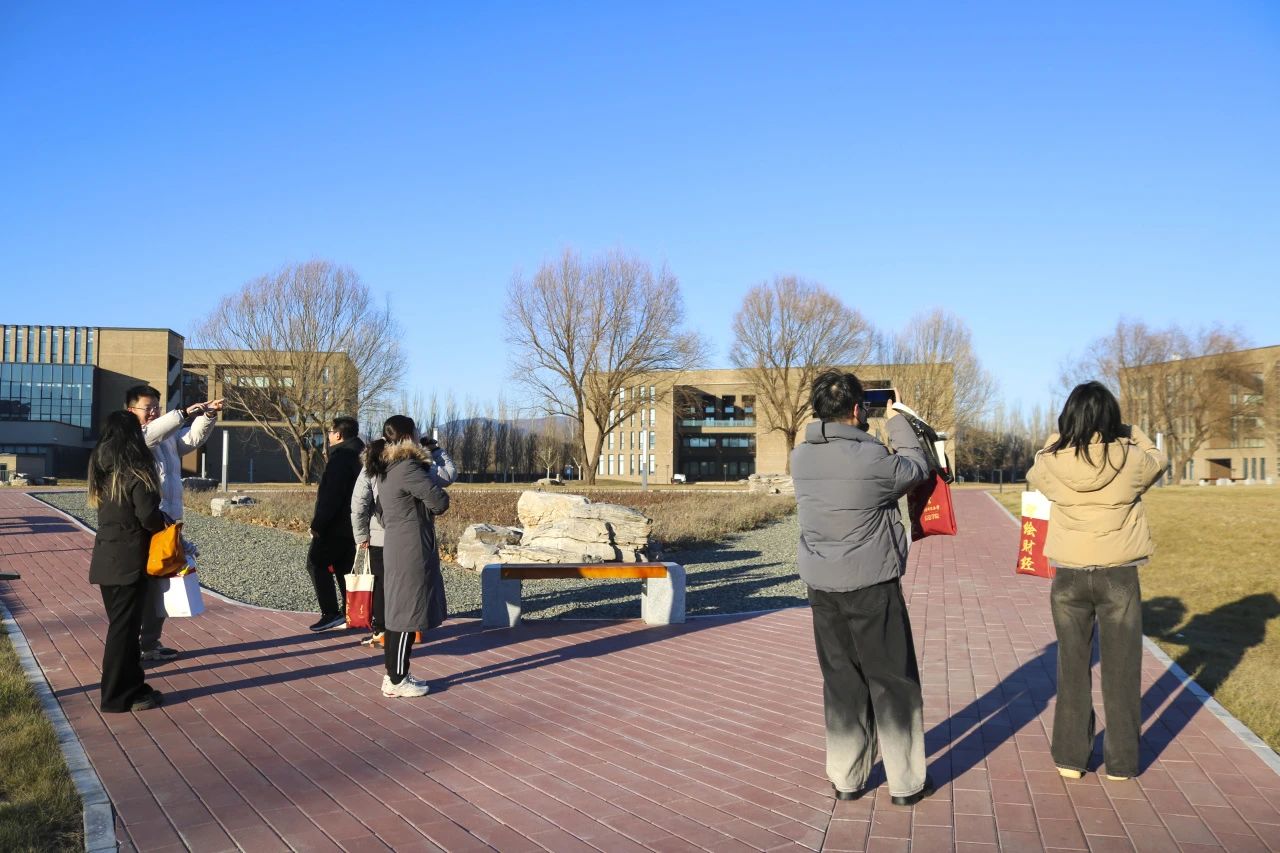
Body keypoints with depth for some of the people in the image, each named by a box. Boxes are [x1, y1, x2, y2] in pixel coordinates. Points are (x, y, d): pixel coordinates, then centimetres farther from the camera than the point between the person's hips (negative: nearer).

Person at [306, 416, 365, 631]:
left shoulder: (340, 457, -17)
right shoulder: (357, 456, 13)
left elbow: (330, 495, -22)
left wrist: (318, 524, -18)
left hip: (335, 525, -9)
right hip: (351, 524, 9)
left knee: (317, 563, -1)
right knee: (343, 567, 14)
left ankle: (331, 612, -6)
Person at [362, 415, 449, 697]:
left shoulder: (384, 468, 11)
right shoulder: (406, 468, -18)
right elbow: (439, 501, -20)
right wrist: (439, 497, 4)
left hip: (397, 547, 10)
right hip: (411, 550, -10)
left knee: (398, 611, 15)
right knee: (407, 614, -2)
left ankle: (394, 674, 23)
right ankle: (397, 681, 5)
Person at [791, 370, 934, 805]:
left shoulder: (800, 456, -1)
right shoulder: (872, 458, -18)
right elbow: (917, 468, 1)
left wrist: (863, 431, 18)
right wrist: (897, 420, 11)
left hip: (821, 587, 6)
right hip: (871, 588, -5)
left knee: (841, 681, 15)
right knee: (893, 682, 9)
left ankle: (845, 779, 23)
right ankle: (906, 782, 19)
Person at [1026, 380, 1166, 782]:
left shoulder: (1053, 463, -10)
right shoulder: (1130, 459, -11)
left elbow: (1034, 472, 15)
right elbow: (1159, 459, 13)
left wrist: (1060, 436, 19)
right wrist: (1129, 432, 22)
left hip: (1069, 577, 1)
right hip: (1118, 576, -1)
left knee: (1072, 667, 14)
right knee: (1121, 669, 12)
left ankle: (1070, 756, 22)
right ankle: (1121, 761, 22)